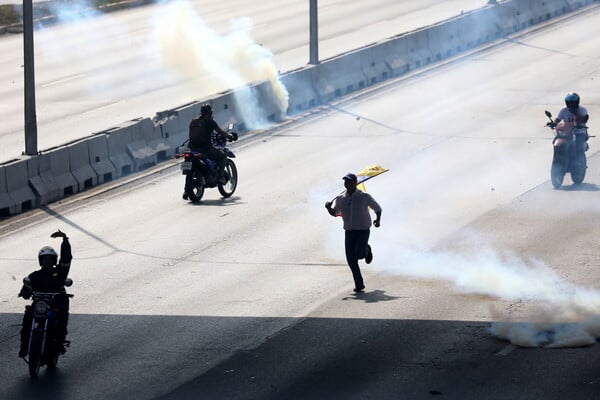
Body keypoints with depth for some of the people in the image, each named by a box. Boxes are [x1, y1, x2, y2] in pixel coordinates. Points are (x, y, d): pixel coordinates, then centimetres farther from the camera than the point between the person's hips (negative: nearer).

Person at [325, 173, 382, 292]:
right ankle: (359, 285, 8)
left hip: (363, 230, -3)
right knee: (351, 259, -4)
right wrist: (328, 207, -21)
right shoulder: (340, 199, 3)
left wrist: (378, 220, -2)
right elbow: (334, 213, -2)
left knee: (359, 254, -19)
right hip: (349, 231, 3)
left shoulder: (364, 197, -5)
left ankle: (367, 250, 20)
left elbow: (377, 208, 8)